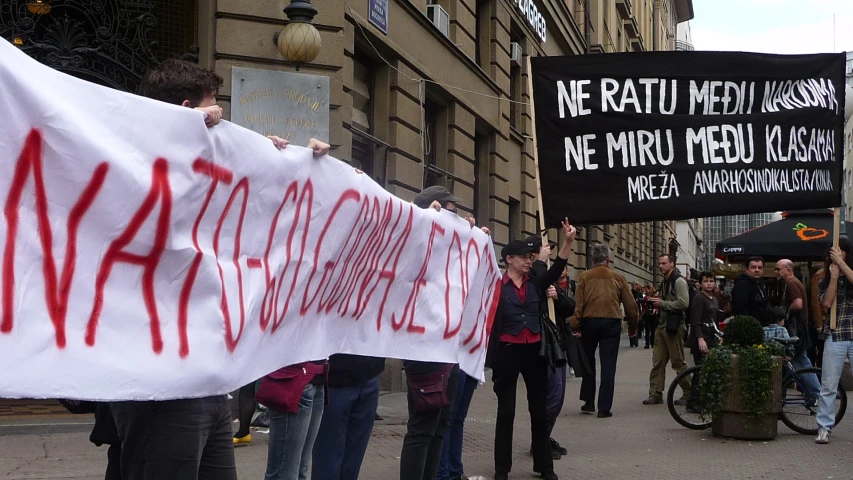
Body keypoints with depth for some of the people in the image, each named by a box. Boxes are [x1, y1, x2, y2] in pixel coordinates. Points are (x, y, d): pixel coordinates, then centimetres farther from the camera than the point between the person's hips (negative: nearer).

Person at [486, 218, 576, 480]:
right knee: (506, 412, 5)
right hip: (508, 352, -4)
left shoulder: (536, 285, 8)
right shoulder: (497, 286, -3)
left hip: (534, 352, 4)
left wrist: (568, 241, -12)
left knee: (539, 410, 10)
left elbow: (557, 268, 0)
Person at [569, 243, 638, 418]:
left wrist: (575, 327, -6)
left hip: (589, 322, 1)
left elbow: (578, 304, -7)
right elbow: (631, 305, 5)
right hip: (611, 323, -1)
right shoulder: (617, 278, 4)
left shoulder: (585, 277, 1)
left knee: (588, 362, 19)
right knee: (608, 366, 3)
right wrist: (632, 327, 17)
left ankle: (589, 402, 20)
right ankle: (604, 407, 0)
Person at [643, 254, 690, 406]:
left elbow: (684, 303, -22)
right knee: (658, 362, 6)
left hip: (674, 326, -9)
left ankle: (688, 393, 10)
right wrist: (657, 303, 13)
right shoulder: (665, 282, 18)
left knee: (678, 362, -2)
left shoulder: (679, 281, -11)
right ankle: (656, 394, 8)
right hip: (662, 325, 9)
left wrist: (662, 303, -16)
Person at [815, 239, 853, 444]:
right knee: (828, 386, -1)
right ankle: (824, 428, 3)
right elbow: (826, 303, -7)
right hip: (834, 336, 1)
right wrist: (834, 275, -7)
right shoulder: (826, 281, 11)